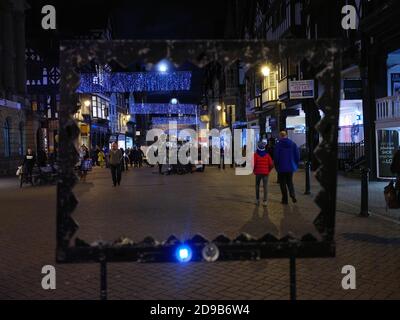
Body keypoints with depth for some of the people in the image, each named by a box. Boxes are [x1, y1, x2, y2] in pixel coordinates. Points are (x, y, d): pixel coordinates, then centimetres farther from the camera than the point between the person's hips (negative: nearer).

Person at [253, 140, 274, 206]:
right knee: (265, 187, 1)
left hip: (258, 173, 0)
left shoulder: (256, 154, -7)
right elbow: (271, 164, -3)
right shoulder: (267, 155, 0)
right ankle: (264, 201, -6)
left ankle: (257, 200, 19)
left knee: (257, 186, 15)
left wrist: (254, 171, 2)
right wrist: (268, 171, 11)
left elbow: (253, 164, -13)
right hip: (265, 173, 1)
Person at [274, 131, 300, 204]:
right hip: (291, 167, 3)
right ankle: (292, 195, -4)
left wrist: (276, 166, 3)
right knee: (290, 182, 18)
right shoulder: (293, 144, 0)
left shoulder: (278, 145, -11)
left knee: (283, 183, 7)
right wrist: (296, 165, 12)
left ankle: (285, 199, 8)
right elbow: (297, 155, 1)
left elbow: (276, 157, -10)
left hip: (281, 168, -3)